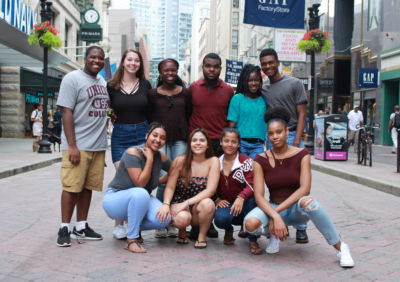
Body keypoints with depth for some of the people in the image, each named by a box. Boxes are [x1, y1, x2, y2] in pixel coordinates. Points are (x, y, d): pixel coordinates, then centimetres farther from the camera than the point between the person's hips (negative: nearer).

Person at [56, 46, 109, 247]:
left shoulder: (102, 82, 15)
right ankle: (64, 228, 5)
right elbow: (66, 112, -12)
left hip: (98, 145, 6)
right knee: (72, 187, -4)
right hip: (78, 146, -6)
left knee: (88, 187, 10)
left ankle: (81, 227, 18)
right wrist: (72, 145, -18)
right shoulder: (73, 79, -6)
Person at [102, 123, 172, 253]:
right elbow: (140, 183, -27)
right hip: (114, 199, -6)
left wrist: (159, 181, 0)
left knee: (164, 218, -23)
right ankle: (131, 240, -24)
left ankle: (135, 228, 9)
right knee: (140, 193, -39)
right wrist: (150, 159, -26)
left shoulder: (161, 157, -4)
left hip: (140, 200, 6)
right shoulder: (133, 153, -22)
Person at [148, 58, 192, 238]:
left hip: (180, 141, 2)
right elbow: (148, 117, 10)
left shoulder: (185, 93, 11)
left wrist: (188, 137, 6)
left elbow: (189, 116, 13)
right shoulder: (152, 94, 7)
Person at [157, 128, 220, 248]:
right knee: (182, 218, -35)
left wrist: (187, 203, -23)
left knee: (207, 203, -34)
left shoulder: (213, 161, -6)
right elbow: (170, 187, -6)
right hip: (179, 202, -1)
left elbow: (210, 190, -14)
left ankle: (201, 236, -5)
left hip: (199, 207, 1)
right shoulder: (180, 161, -5)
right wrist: (166, 204, -26)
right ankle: (182, 231, 5)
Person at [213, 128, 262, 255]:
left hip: (244, 205, -2)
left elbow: (251, 186, -18)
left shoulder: (246, 162, -6)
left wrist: (241, 197, -38)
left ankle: (253, 240, -19)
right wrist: (217, 199, -9)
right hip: (225, 205, 2)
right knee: (220, 218, -34)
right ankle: (229, 231, 9)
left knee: (251, 199, -38)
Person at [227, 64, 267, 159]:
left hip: (257, 145, 2)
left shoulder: (263, 100, 8)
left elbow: (266, 123, 9)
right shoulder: (237, 98, 2)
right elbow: (232, 124, 0)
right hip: (241, 143, -1)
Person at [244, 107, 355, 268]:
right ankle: (274, 234, 4)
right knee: (250, 223, -32)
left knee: (308, 201, -38)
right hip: (272, 208, 1)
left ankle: (341, 248, -24)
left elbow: (305, 188, -18)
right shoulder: (261, 160, -5)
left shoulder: (301, 155, -7)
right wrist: (275, 217, -31)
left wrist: (278, 211, -25)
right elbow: (258, 196, -14)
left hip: (297, 209, -1)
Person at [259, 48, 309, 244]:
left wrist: (296, 141, -12)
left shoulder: (294, 84, 2)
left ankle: (301, 228, -3)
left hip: (292, 135, -4)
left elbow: (301, 114, -2)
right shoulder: (263, 90, 15)